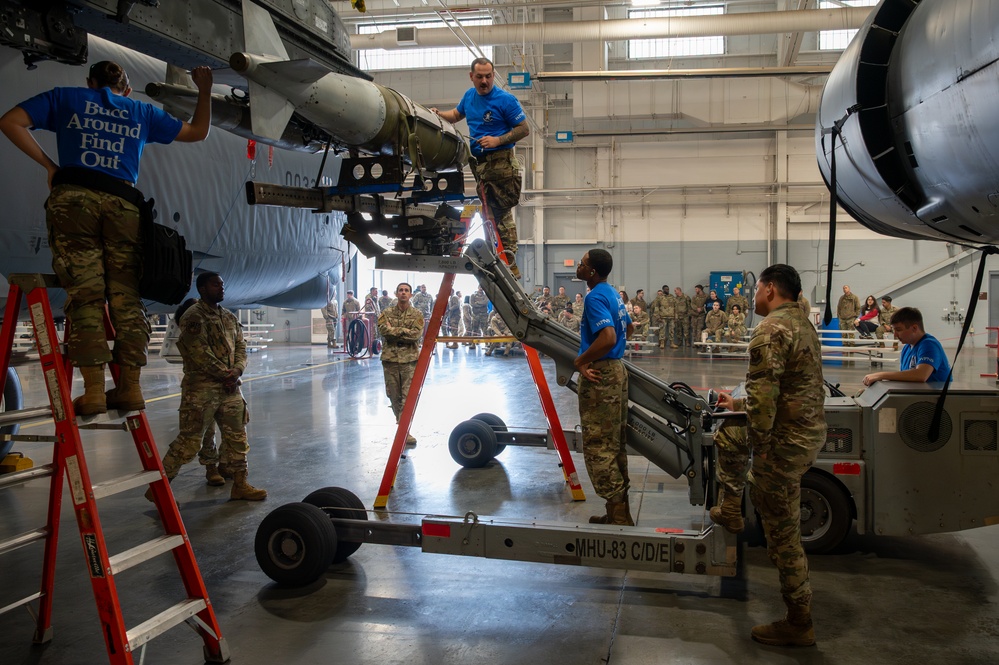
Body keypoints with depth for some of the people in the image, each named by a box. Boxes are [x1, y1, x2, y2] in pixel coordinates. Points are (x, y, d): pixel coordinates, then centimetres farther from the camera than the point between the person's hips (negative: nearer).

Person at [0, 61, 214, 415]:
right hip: (123, 203, 2)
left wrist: (49, 165, 11)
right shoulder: (142, 112, 24)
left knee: (85, 294, -6)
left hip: (74, 197, -1)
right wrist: (205, 90, 42)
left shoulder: (65, 97, 21)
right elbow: (197, 131, 33)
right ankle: (130, 387, -2)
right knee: (126, 297, 2)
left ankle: (94, 390, -12)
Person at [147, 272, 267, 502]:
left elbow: (241, 346, 12)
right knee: (190, 440, -5)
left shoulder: (230, 317, 16)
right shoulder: (193, 316, -9)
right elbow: (200, 352, -17)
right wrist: (225, 375, -14)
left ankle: (240, 484, 21)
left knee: (237, 436, 10)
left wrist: (237, 371, -7)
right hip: (201, 388, -8)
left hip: (229, 387, 8)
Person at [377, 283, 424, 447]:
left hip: (410, 359, -2)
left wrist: (394, 331, -10)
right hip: (390, 358, 2)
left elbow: (416, 334, -11)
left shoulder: (417, 314, 4)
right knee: (393, 394, 8)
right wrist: (405, 331, -12)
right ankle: (400, 421, 25)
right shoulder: (387, 313, 8)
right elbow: (383, 330, -9)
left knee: (408, 395, -9)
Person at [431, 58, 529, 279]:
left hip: (500, 163, -7)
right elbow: (457, 114, 33)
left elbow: (524, 129, -6)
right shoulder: (469, 95, 14)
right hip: (478, 162, 7)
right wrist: (438, 114, 13)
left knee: (501, 214, -9)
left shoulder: (505, 100, -7)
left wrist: (497, 140, -17)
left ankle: (511, 265, -7)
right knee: (492, 214, 9)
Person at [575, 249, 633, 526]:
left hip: (600, 375, -10)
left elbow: (608, 337, -31)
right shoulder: (612, 293, 13)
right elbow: (627, 329, 26)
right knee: (615, 445, 16)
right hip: (616, 369, 10)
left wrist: (580, 361, -20)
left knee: (598, 446, -4)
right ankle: (620, 512, 24)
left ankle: (618, 516, -1)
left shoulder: (595, 297, -18)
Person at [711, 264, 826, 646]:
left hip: (787, 440, -10)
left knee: (783, 534, 2)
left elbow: (763, 396, -26)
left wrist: (759, 450, -17)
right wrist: (740, 405, 27)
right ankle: (729, 512, 40)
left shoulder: (771, 330, -20)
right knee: (727, 435, 29)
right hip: (809, 427, 10)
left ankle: (799, 625, 14)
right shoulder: (802, 324, 12)